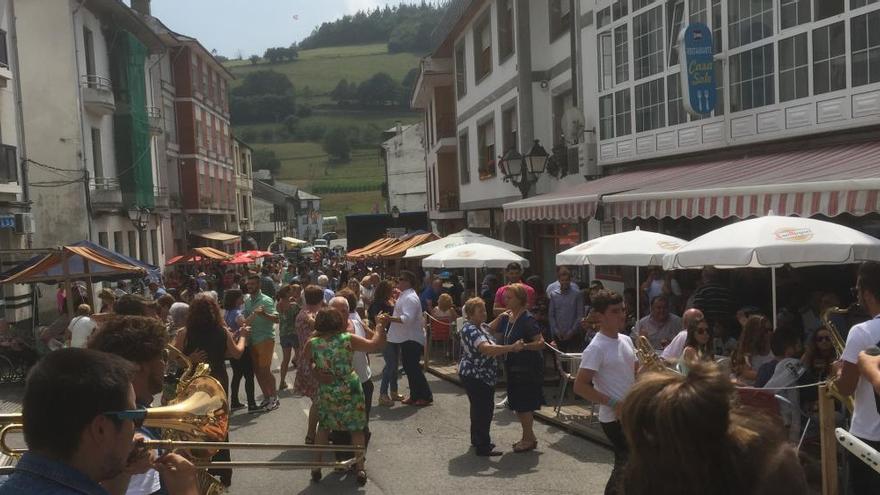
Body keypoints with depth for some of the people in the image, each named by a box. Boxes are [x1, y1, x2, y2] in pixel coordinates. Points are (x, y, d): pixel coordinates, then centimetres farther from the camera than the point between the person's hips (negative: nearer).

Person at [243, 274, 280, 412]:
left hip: (265, 339, -7)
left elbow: (276, 319, -21)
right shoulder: (247, 301, 10)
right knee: (257, 370, 9)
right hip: (252, 340, 7)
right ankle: (266, 398, 20)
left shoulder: (266, 300, -11)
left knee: (265, 370, -5)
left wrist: (263, 314, -36)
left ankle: (274, 398, 7)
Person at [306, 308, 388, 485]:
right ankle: (360, 469, 10)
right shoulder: (348, 339, -15)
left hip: (326, 392, 2)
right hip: (350, 390, -2)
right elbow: (375, 345, -11)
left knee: (323, 427, 20)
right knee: (356, 429, 10)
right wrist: (381, 325, -1)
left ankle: (317, 467, 22)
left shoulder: (312, 343, -10)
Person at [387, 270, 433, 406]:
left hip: (412, 339, -11)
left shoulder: (410, 298, -19)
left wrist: (390, 318, -35)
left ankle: (426, 396, 3)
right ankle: (415, 395, 23)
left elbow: (407, 318, -31)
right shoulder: (405, 296, 15)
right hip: (407, 338, 11)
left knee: (413, 368, -6)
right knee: (409, 367, 14)